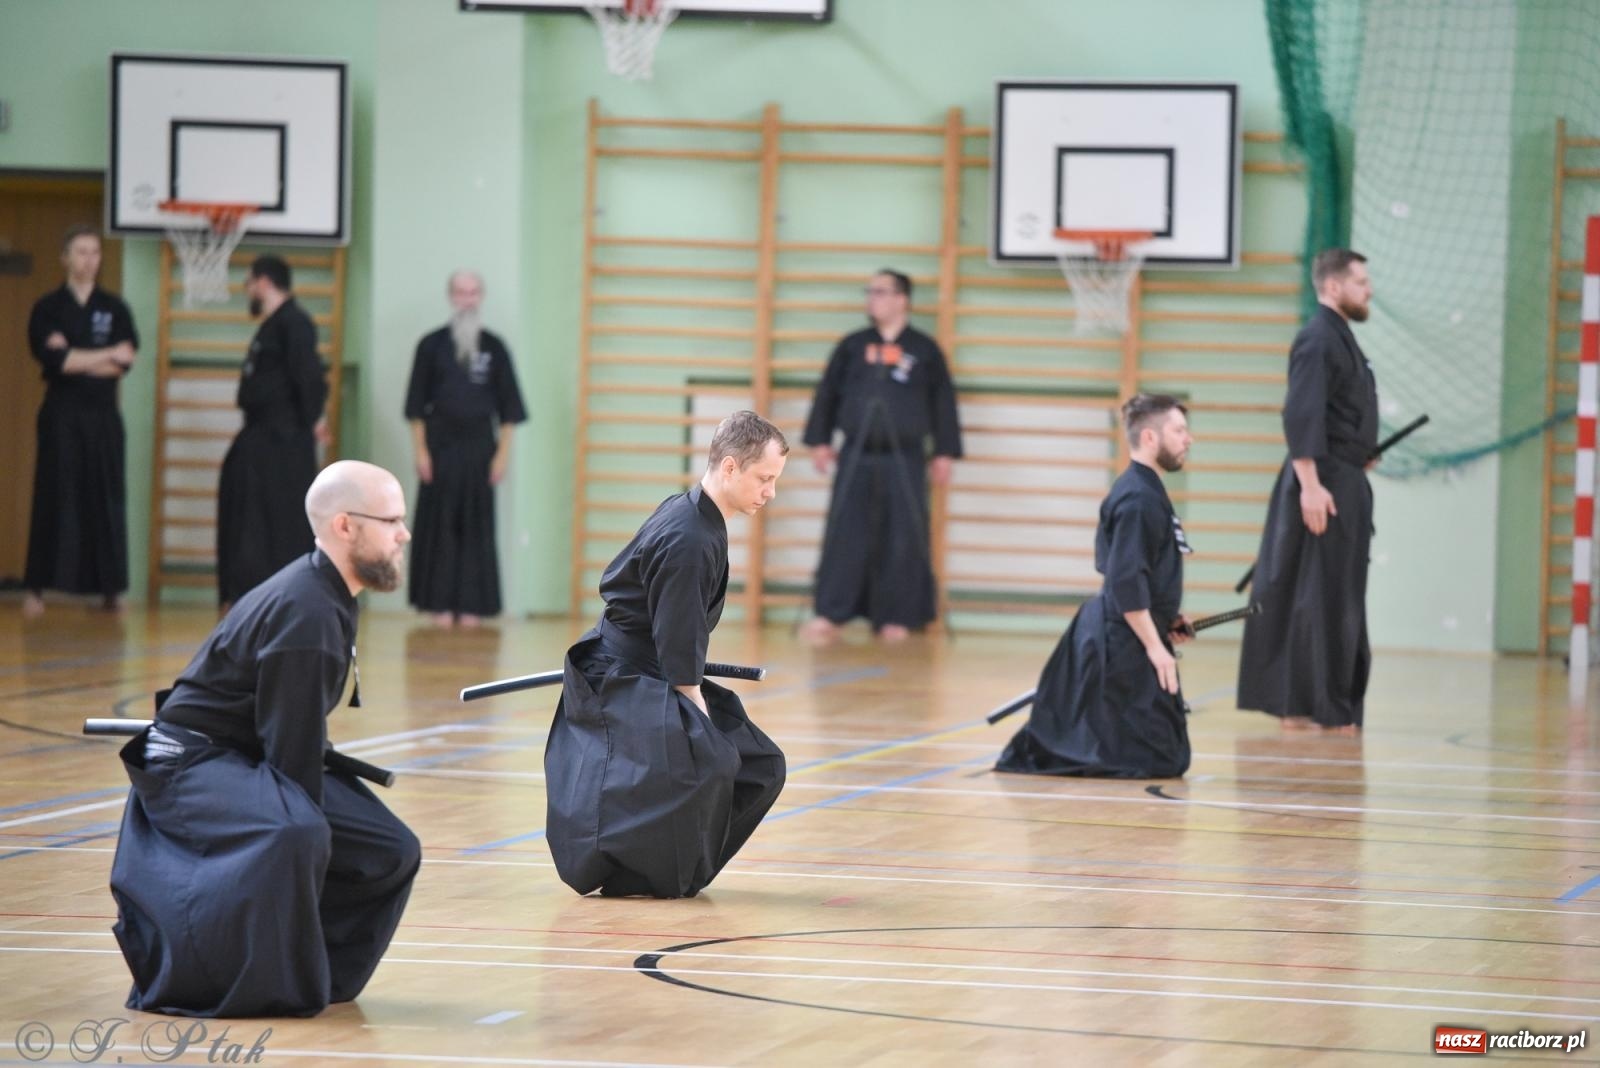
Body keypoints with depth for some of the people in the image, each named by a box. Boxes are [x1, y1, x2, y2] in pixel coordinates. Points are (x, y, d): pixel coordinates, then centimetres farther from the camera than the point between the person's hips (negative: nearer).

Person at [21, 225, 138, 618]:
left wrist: (73, 359, -13)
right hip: (62, 413, -2)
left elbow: (125, 362, -5)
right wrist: (106, 355, -12)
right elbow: (50, 358, -14)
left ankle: (110, 588, 7)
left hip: (103, 415, 2)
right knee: (54, 499, -6)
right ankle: (36, 589, -3)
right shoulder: (48, 307, 0)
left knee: (106, 497, 1)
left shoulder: (115, 308, 6)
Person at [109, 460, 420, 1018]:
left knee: (391, 852, 5)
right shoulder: (305, 615, -24)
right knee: (293, 837, -38)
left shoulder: (324, 595, 7)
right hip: (191, 766, -10)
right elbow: (291, 744, -23)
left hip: (247, 762, 10)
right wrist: (312, 827, -18)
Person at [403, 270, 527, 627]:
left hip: (479, 446, 1)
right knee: (439, 523, -1)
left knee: (476, 526, 2)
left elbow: (508, 408, 6)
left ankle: (470, 604, 7)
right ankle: (439, 603, 4)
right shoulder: (432, 346, 1)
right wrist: (421, 451, -5)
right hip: (440, 445, -1)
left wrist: (502, 453, 0)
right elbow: (417, 405, 1)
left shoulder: (494, 348, 4)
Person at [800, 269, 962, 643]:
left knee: (901, 539, 1)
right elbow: (827, 394, 12)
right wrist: (820, 441, 8)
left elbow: (943, 402, 5)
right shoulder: (852, 346, 8)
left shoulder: (924, 349, 3)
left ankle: (895, 617, 10)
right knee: (845, 537, -2)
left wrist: (944, 453, 2)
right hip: (856, 457, 1)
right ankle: (829, 614, 1)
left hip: (904, 460, -1)